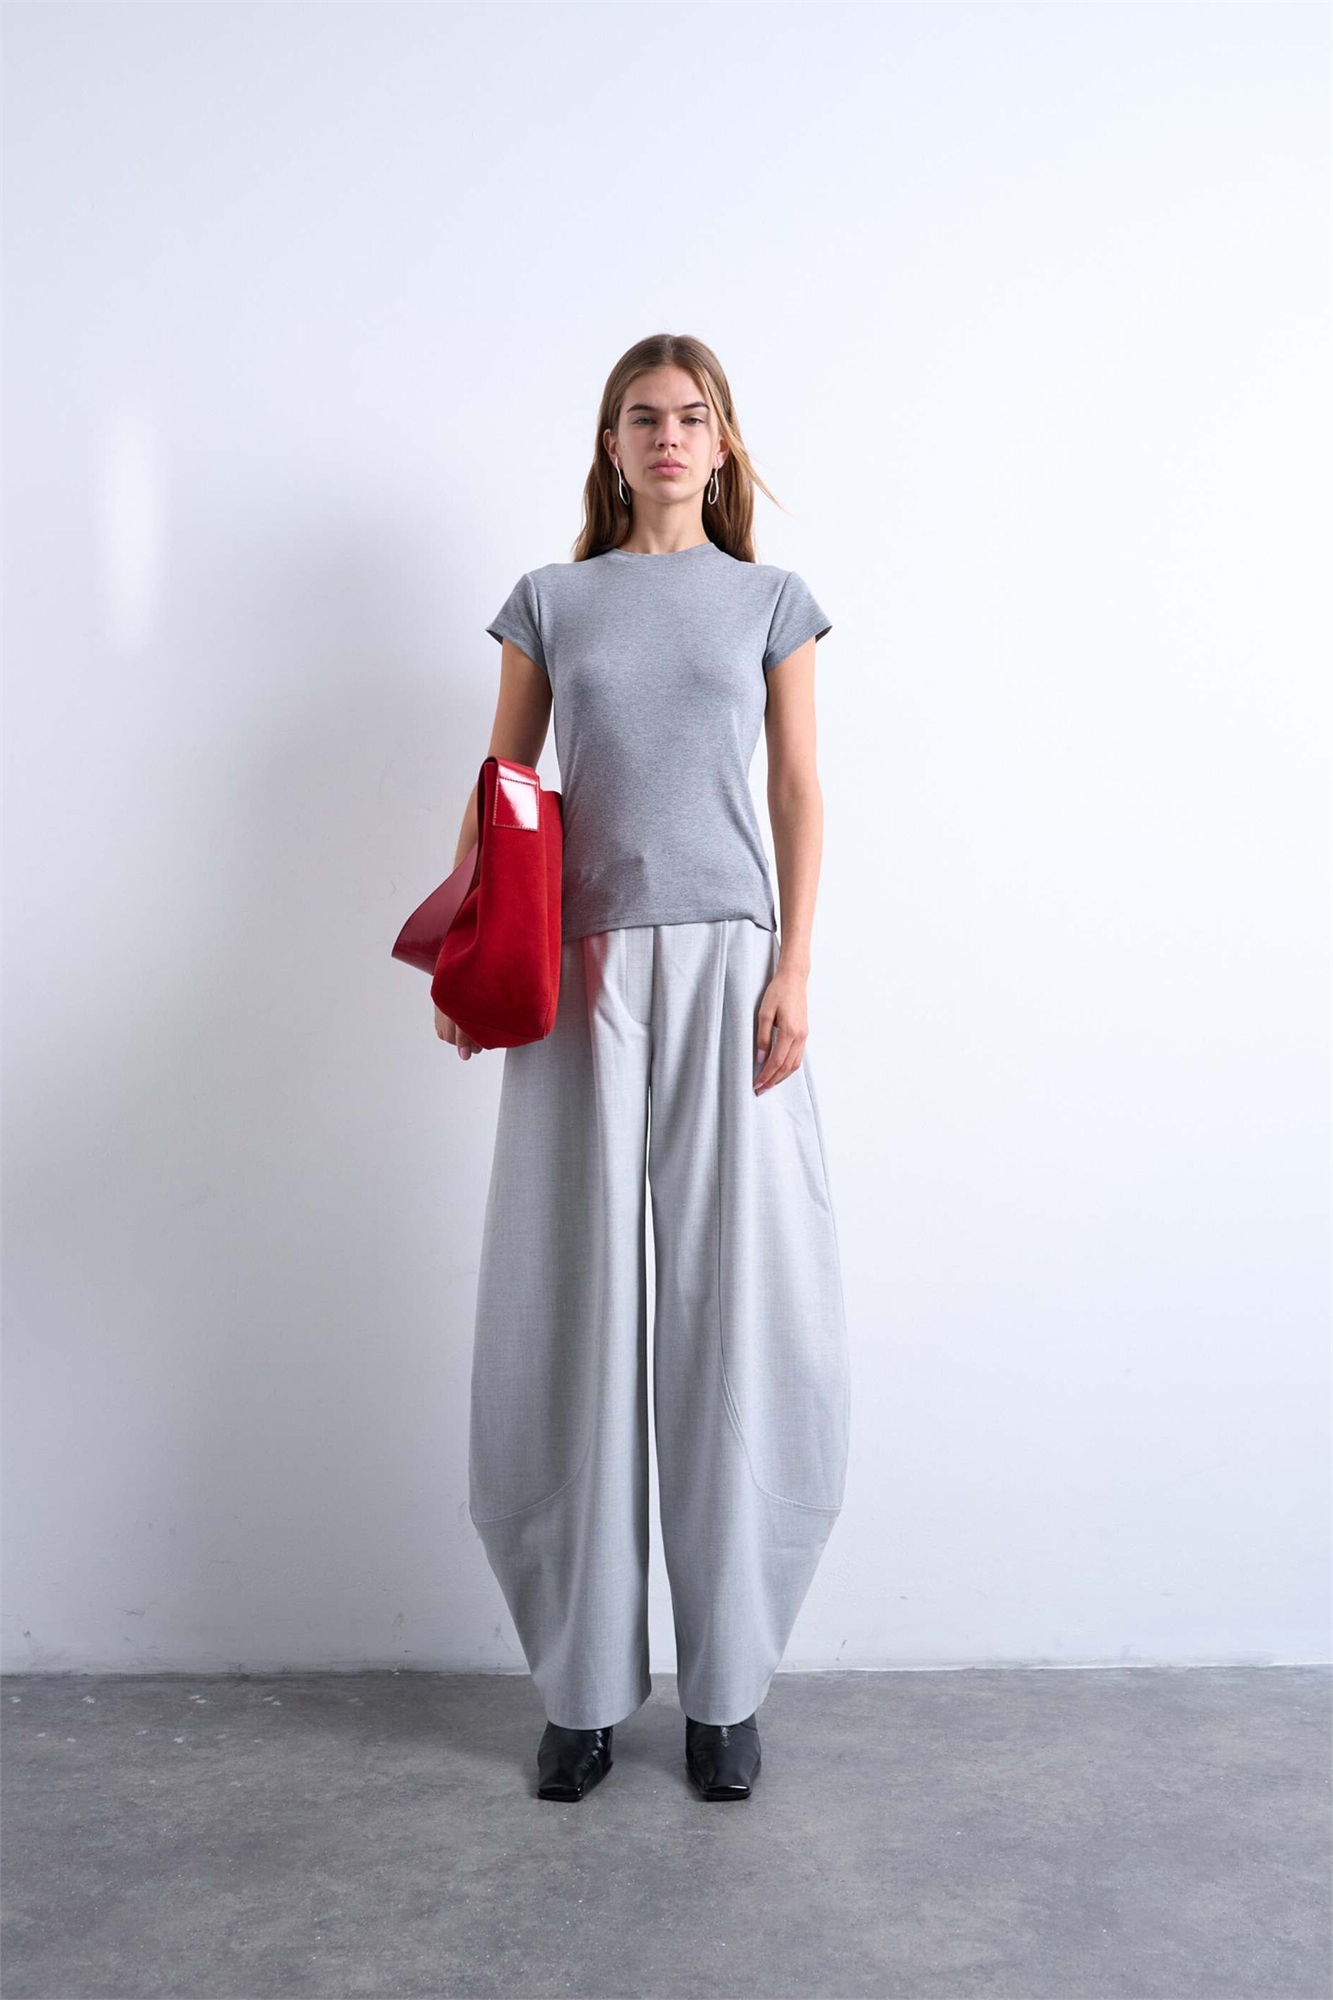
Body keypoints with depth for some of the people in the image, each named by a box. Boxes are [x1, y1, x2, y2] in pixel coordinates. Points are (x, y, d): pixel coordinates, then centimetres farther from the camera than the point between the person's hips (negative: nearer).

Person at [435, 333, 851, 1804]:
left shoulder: (769, 602, 11)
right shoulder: (551, 600, 11)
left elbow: (799, 792, 7)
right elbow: (498, 785, 10)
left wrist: (794, 969, -3)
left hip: (725, 963, 0)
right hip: (583, 966, 1)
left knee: (730, 1307, 0)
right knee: (579, 1306, 1)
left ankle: (724, 1686, 14)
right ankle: (584, 1686, 15)